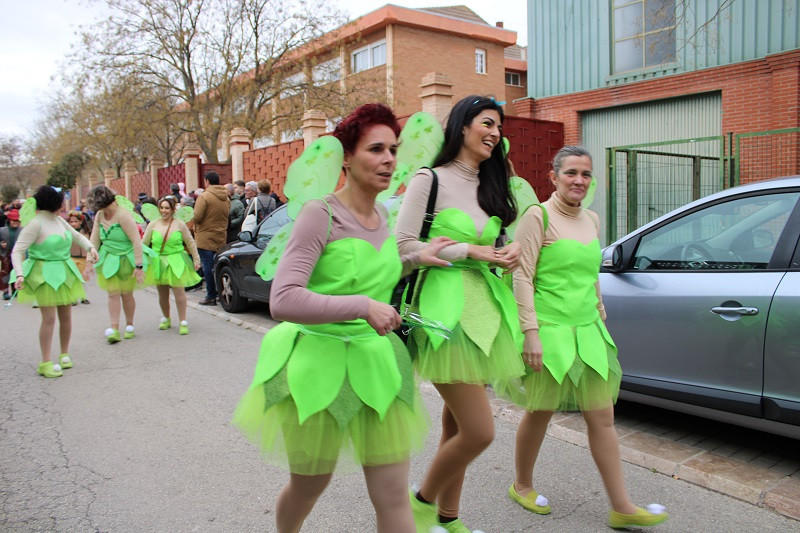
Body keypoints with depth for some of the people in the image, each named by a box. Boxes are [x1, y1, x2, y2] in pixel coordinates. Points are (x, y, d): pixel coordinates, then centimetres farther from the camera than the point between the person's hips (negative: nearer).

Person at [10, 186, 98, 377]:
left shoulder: (59, 220, 7)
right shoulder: (35, 224, -13)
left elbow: (76, 235, 23)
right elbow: (17, 252, -16)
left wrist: (90, 247, 5)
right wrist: (20, 274, -30)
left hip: (64, 273, 7)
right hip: (45, 275, -7)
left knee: (66, 316, 10)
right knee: (49, 318, -8)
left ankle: (64, 354, 25)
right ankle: (46, 362, 0)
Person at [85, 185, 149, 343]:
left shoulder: (123, 215, -19)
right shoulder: (99, 216, 2)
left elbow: (136, 241, -20)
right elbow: (94, 240, 6)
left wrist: (139, 266, -21)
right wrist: (89, 263, 1)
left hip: (126, 259, -4)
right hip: (109, 259, 4)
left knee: (126, 294, 5)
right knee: (113, 293, -4)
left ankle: (129, 326, 24)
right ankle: (114, 330, -3)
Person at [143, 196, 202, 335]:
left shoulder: (179, 224, -1)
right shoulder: (153, 225, 5)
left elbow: (191, 243, 5)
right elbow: (144, 243, 9)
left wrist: (196, 260, 5)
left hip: (176, 262, -2)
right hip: (158, 262, 3)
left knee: (179, 291, -9)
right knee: (162, 293, 10)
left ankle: (183, 322, -3)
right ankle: (165, 319, 30)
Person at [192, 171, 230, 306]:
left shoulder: (204, 196, -14)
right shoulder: (226, 198, 8)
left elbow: (196, 217, -17)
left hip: (205, 238, -6)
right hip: (221, 238, 6)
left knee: (208, 267, -1)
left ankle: (211, 296, 2)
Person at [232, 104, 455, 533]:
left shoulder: (381, 213, 4)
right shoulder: (320, 215, -16)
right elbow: (282, 300, -25)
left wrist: (415, 259, 10)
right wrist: (364, 307, -26)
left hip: (376, 361, 5)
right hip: (320, 363, -5)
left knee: (393, 497, 5)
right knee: (309, 486, 17)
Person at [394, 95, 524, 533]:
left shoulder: (491, 186, 17)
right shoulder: (430, 179, -5)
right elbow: (403, 246, -11)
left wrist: (510, 250, 3)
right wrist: (471, 251, -13)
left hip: (485, 306, 7)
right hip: (445, 306, -7)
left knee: (458, 423, 13)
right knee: (479, 430, -10)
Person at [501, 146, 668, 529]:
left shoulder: (592, 220, 12)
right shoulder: (539, 216, -9)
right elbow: (522, 277, -13)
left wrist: (600, 318, 19)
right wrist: (531, 333, -18)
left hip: (587, 331, 6)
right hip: (549, 331, -6)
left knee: (603, 418, 8)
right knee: (540, 413, 8)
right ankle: (522, 486, 31)